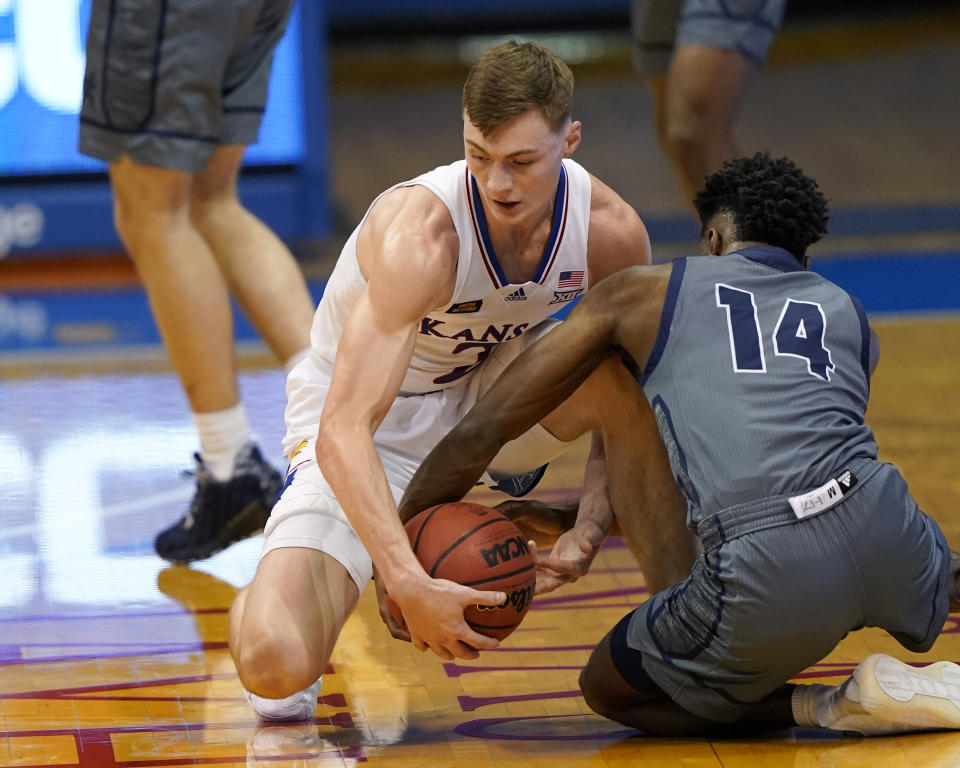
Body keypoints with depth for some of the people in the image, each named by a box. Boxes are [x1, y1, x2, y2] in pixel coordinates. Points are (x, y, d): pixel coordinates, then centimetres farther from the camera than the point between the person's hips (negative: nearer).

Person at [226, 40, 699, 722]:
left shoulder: (611, 231, -18)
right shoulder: (419, 235, -34)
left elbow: (629, 404, 0)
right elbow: (343, 433, -40)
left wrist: (592, 519, -16)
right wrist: (408, 583, -51)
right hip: (371, 432, -4)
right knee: (275, 665, -26)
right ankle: (263, 601, 13)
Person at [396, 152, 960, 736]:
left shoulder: (643, 294, 18)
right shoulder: (849, 314, 28)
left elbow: (480, 432, 17)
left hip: (769, 579, -5)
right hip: (884, 529, 5)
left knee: (609, 689, 22)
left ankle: (831, 706, 5)